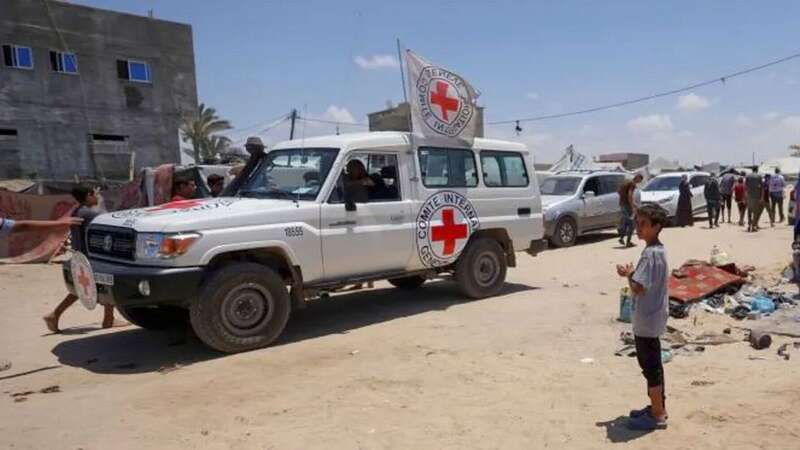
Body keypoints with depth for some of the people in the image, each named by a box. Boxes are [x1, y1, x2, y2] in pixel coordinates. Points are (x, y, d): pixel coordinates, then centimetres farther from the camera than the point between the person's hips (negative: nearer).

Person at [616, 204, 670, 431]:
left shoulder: (650, 254, -23)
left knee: (650, 366, 1)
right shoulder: (659, 250, 8)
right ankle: (658, 407, 32)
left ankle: (657, 416, 13)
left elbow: (638, 288, -28)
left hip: (646, 320, -10)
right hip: (652, 317, 10)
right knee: (652, 364, 20)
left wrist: (628, 274, -10)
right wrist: (632, 274, 2)